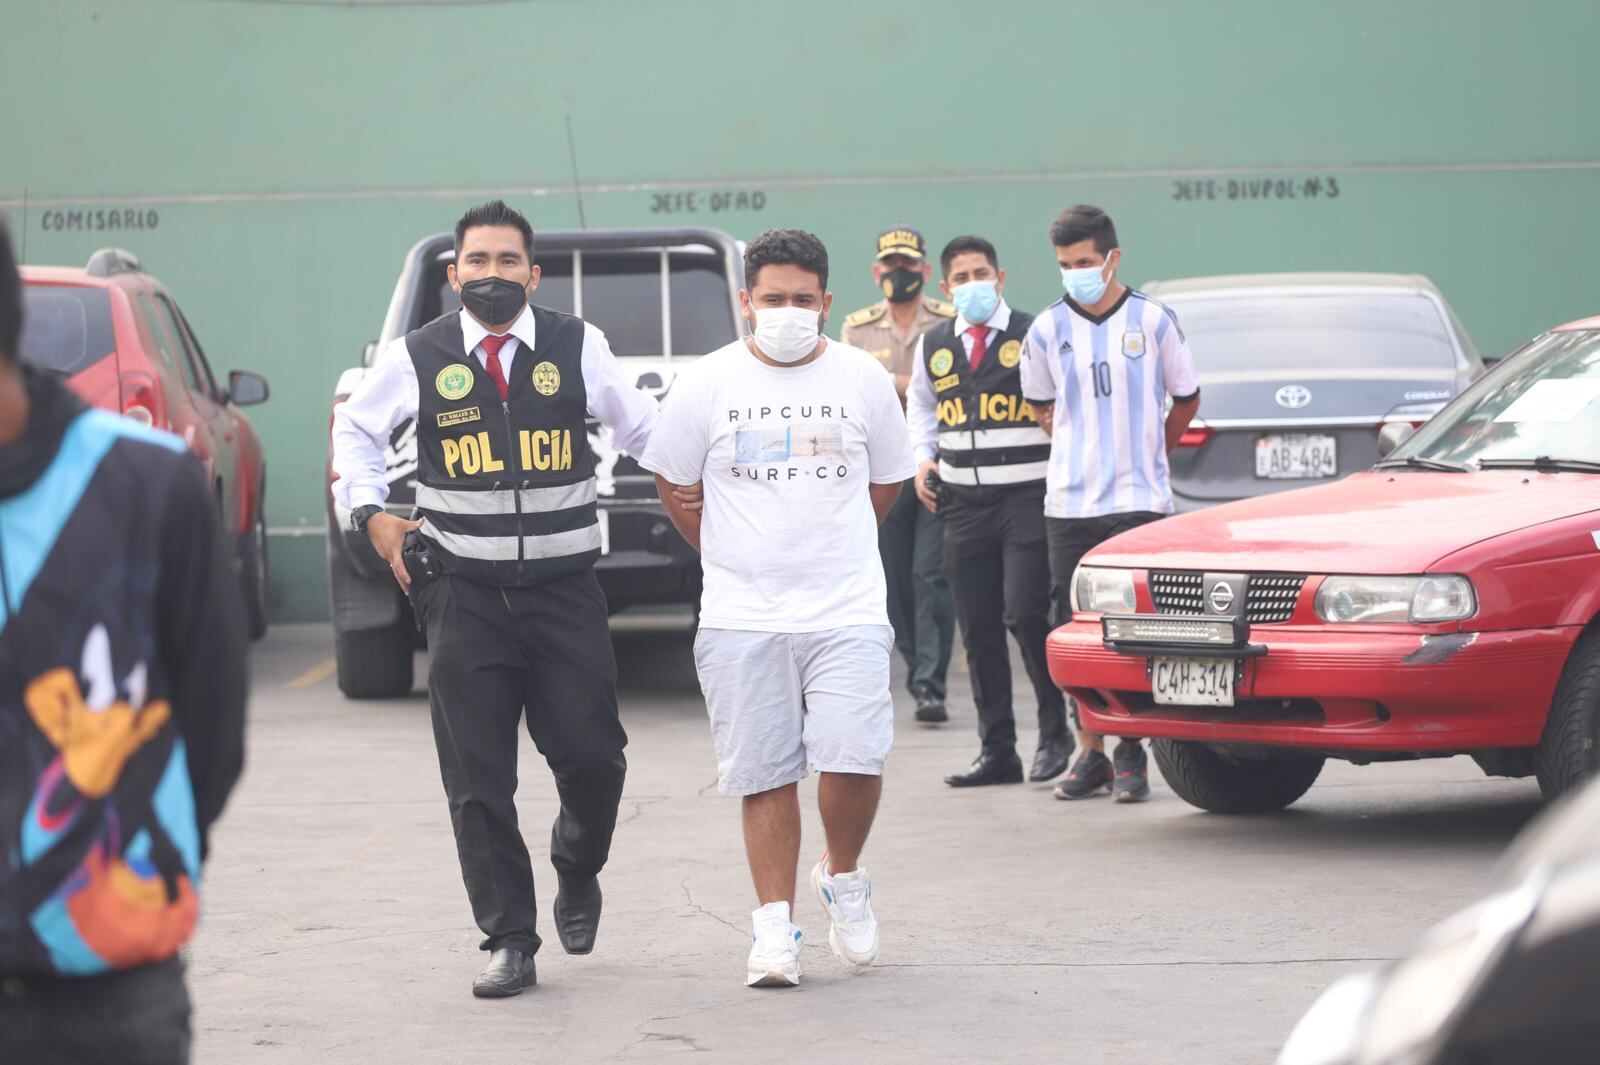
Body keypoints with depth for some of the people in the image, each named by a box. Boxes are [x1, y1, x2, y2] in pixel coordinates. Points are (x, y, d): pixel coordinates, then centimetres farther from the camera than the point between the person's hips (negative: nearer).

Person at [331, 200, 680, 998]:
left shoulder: (577, 347, 1)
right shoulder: (419, 357, 1)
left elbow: (641, 427, 11)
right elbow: (356, 428, 17)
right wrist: (371, 513, 7)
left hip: (564, 584, 0)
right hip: (464, 591, 0)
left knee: (591, 754, -2)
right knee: (477, 779, 0)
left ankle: (577, 873, 30)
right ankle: (508, 940, 8)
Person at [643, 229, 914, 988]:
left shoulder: (862, 379, 5)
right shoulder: (708, 384, 2)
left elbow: (886, 481, 19)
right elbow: (670, 479, 13)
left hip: (846, 612, 0)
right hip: (743, 618, 0)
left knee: (853, 760, -13)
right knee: (766, 777, 0)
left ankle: (843, 877, 13)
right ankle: (774, 927, 7)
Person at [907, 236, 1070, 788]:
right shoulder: (933, 346, 11)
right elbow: (921, 405, 28)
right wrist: (924, 459, 13)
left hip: (1027, 496, -5)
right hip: (963, 503, 5)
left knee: (1026, 615, -14)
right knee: (979, 631, 5)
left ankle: (1055, 731, 5)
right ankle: (997, 752, 12)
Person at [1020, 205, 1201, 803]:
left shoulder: (1153, 321, -1)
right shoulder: (1047, 330, 3)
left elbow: (1186, 399, 12)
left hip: (1140, 502, -2)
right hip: (1069, 503, 2)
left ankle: (1131, 755, 4)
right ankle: (1091, 755, 12)